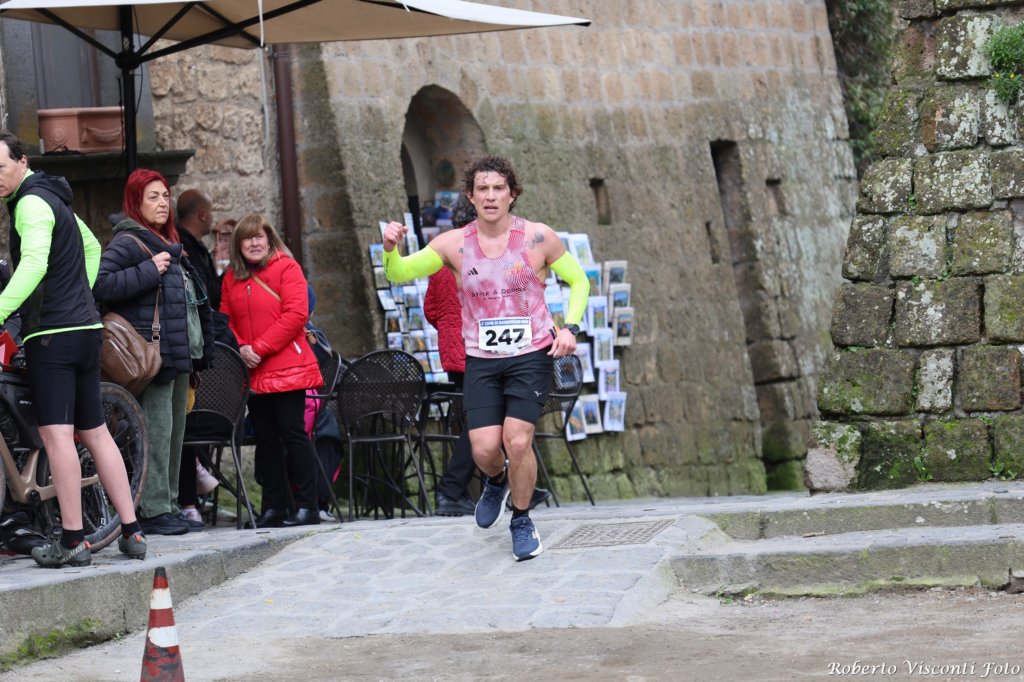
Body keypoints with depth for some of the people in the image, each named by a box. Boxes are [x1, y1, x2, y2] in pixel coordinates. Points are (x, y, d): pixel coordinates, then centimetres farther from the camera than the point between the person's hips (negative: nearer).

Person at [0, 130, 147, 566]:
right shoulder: (54, 199, 20)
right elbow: (92, 246, 34)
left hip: (52, 333, -10)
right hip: (85, 328, 10)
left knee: (56, 432, -12)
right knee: (95, 432, 11)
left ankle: (72, 541, -17)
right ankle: (132, 534, 10)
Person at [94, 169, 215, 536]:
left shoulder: (169, 243, 22)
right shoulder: (128, 242, -7)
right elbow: (101, 284, -21)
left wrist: (200, 350, 22)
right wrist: (149, 270, -20)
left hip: (180, 351, 9)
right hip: (154, 351, -9)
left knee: (175, 429, 11)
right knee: (157, 429, -11)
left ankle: (169, 505, 16)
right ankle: (154, 510, -10)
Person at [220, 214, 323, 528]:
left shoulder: (286, 267, -3)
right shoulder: (232, 277, 13)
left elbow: (296, 314, -12)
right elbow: (226, 319, 15)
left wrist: (261, 349, -14)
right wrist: (240, 347, -5)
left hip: (287, 369, -6)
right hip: (252, 372, 6)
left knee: (293, 433, -6)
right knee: (265, 439, 9)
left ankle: (307, 507, -3)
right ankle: (273, 507, 15)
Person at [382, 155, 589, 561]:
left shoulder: (538, 238, -5)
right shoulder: (454, 244, -2)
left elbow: (578, 280, 7)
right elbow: (398, 273, -3)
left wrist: (570, 327, -7)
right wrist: (390, 249, -25)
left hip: (531, 356, -2)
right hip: (481, 360, 2)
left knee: (518, 441, -14)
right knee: (484, 448, -9)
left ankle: (522, 522, 10)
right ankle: (496, 482, 29)